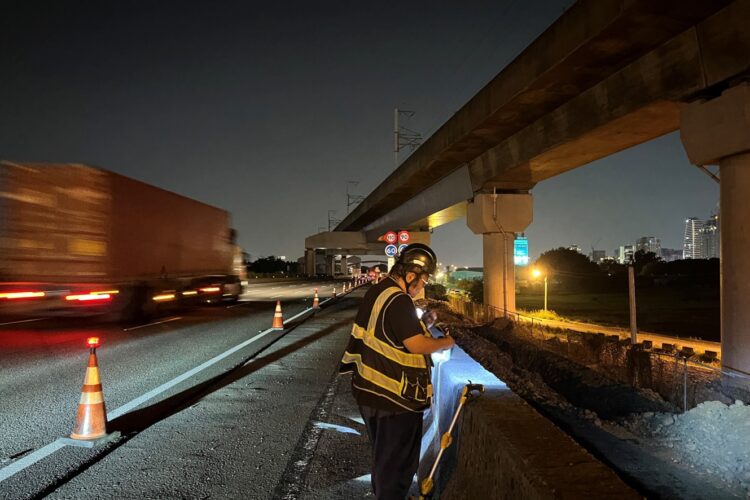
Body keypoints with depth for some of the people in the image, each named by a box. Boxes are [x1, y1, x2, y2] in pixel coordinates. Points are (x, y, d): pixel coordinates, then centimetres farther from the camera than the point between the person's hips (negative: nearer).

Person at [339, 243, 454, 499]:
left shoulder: (377, 291, 7)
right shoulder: (398, 301, -23)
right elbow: (417, 345, -24)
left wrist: (423, 323, 11)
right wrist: (447, 342, -9)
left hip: (369, 388, 10)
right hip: (394, 396, -10)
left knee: (382, 453, 25)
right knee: (398, 459, 6)